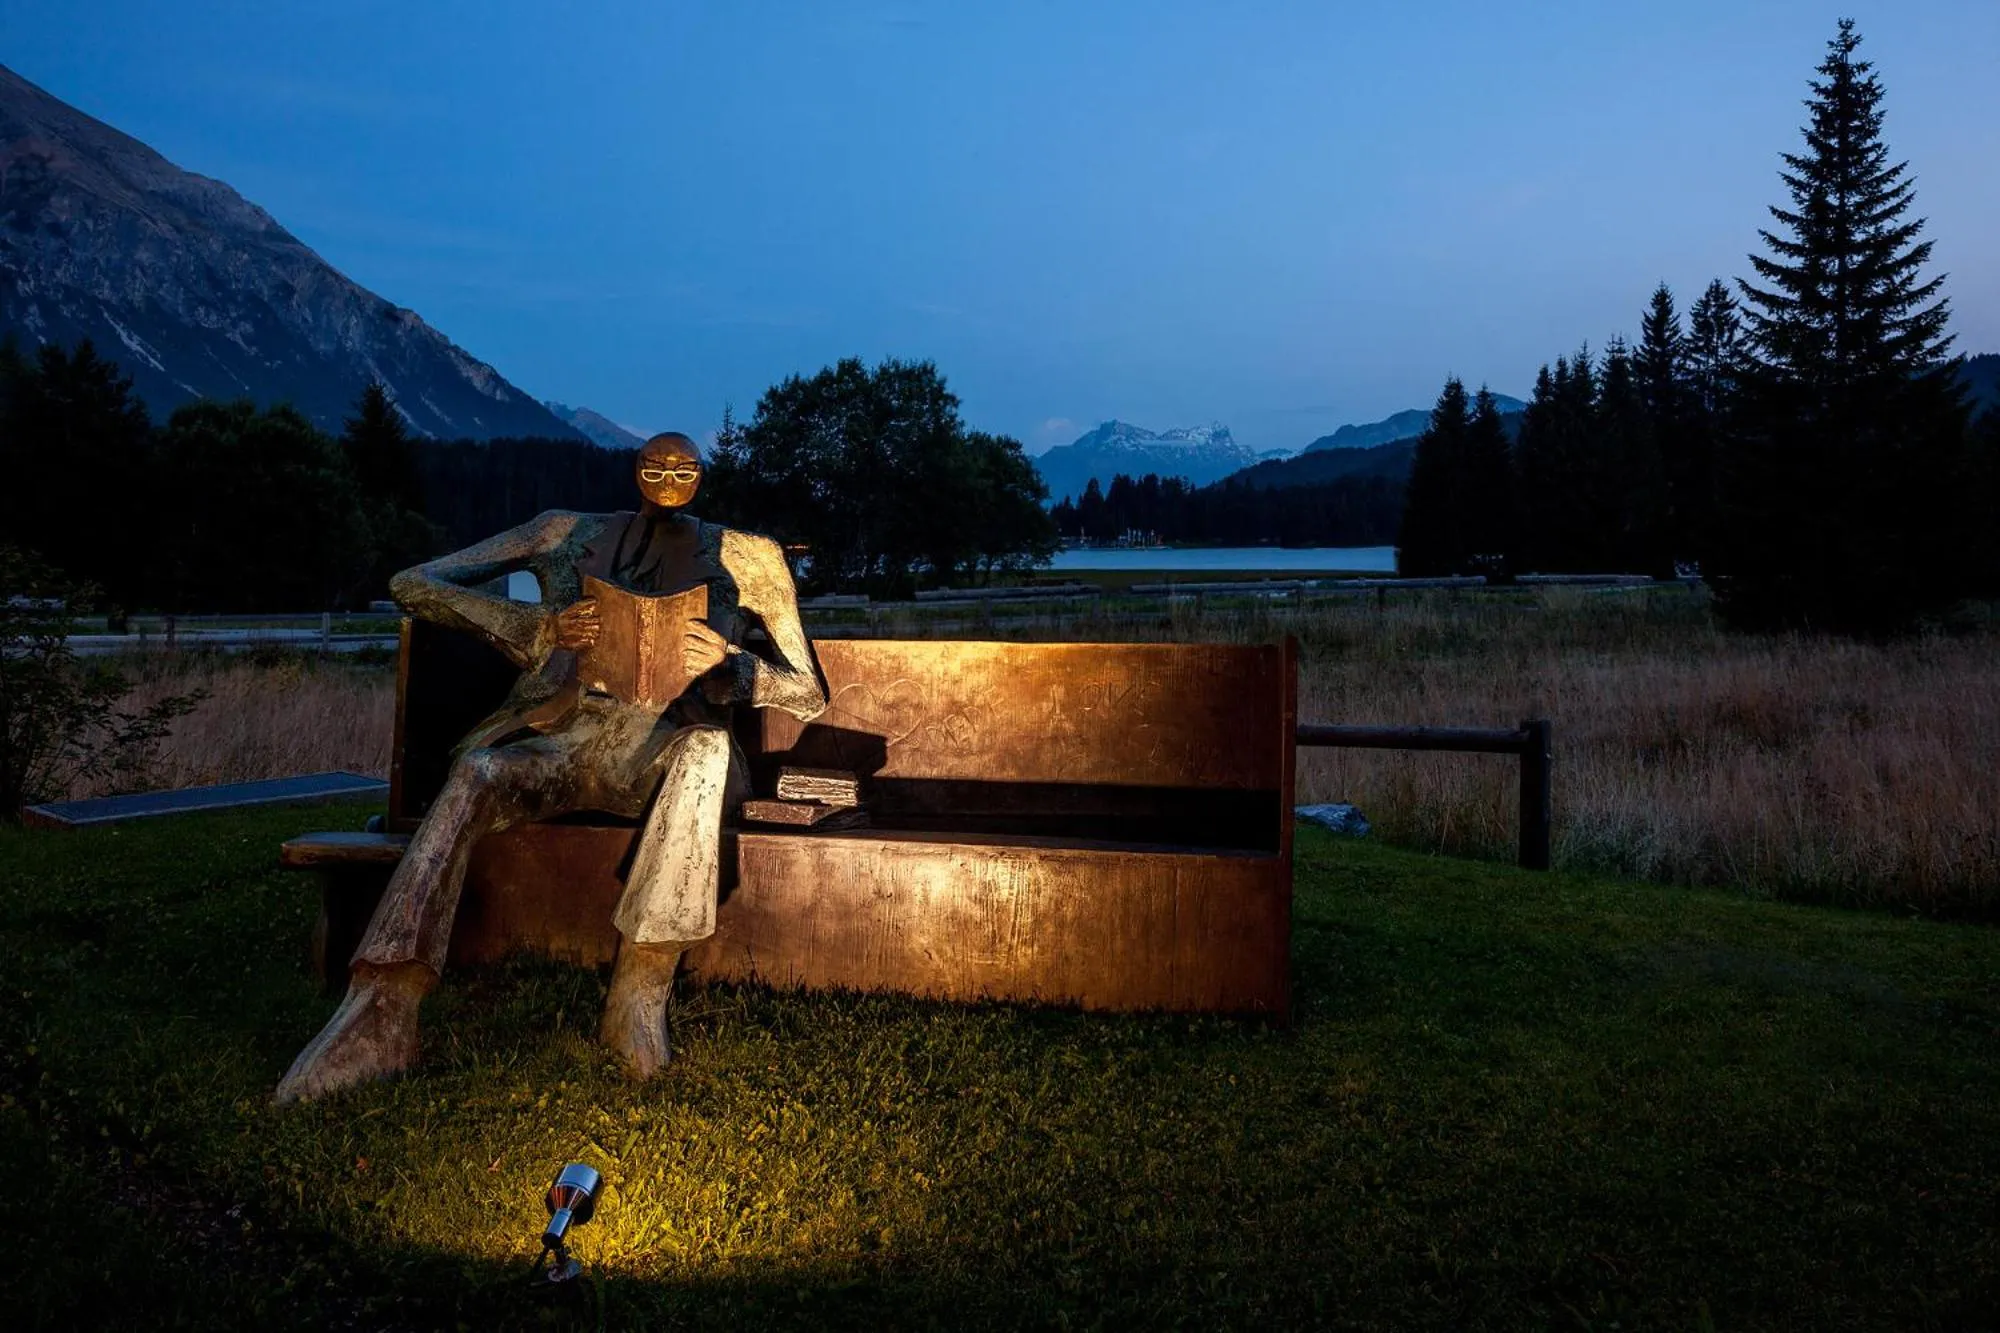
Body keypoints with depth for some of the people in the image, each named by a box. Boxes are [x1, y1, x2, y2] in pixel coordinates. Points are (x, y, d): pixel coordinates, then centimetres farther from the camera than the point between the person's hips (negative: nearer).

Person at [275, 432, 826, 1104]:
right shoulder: (570, 534, 16)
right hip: (561, 739, 1)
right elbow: (413, 585, 8)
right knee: (477, 771, -32)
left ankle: (639, 1000, -36)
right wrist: (544, 627, -9)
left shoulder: (742, 557, 15)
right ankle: (379, 1018, -38)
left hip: (661, 747, -1)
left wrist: (727, 663, -12)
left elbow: (810, 693, 11)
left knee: (707, 746, -38)